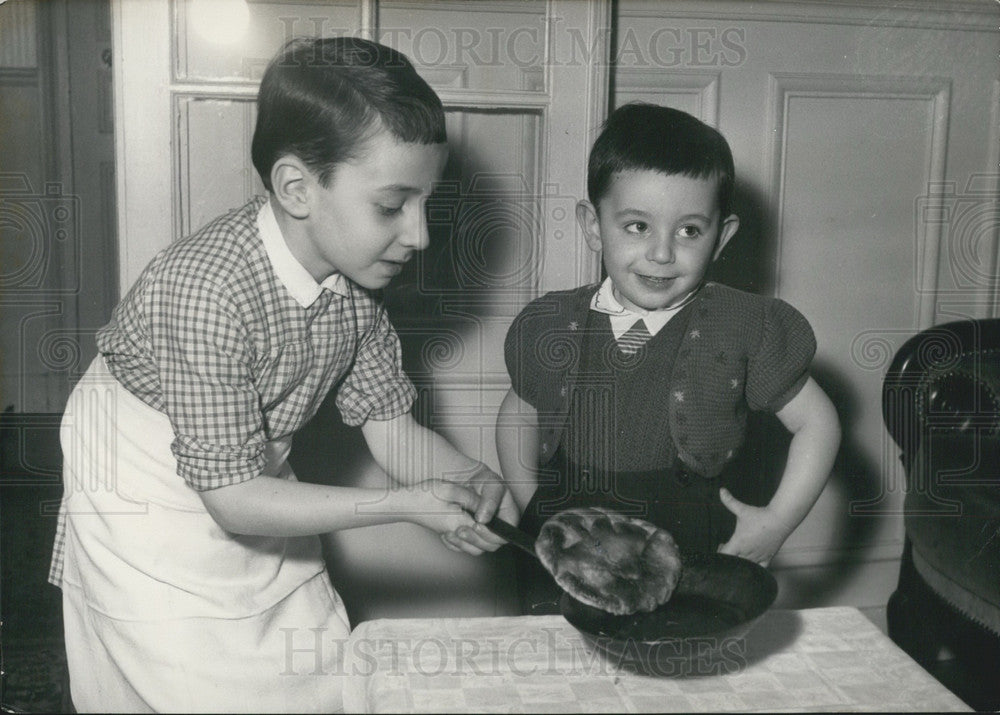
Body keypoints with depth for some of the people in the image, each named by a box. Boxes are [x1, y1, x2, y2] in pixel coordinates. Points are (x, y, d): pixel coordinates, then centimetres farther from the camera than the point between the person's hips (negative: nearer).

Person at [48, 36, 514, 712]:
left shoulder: (356, 280, -12)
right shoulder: (205, 290, -35)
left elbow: (391, 424, -4)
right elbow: (231, 496, -30)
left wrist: (472, 478, -24)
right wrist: (406, 503, -32)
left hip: (258, 493, 7)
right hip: (154, 516, -6)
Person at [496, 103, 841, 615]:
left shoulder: (744, 329, -6)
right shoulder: (553, 325, 0)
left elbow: (817, 424, 4)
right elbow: (518, 417, 16)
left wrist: (776, 523, -3)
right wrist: (533, 506, 5)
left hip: (694, 560, -1)